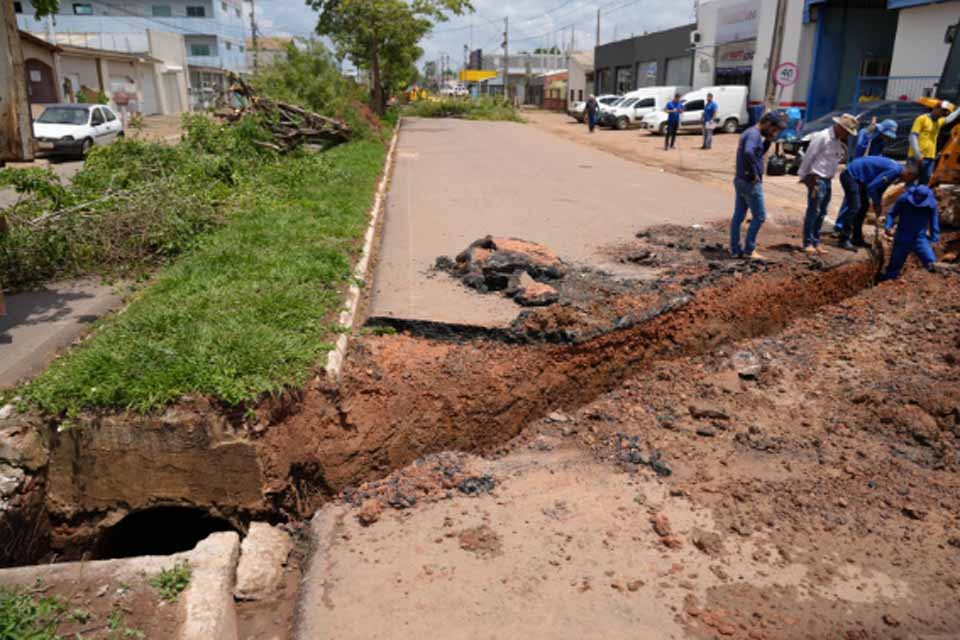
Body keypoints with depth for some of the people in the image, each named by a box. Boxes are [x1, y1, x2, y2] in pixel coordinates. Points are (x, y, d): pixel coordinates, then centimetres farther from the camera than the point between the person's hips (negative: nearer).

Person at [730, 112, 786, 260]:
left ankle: (735, 250, 14)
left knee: (738, 216, 10)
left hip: (741, 181, 10)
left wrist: (768, 141, 9)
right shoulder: (754, 134, -17)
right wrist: (755, 173, -26)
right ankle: (749, 249, 5)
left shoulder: (749, 132, 14)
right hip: (750, 183, -10)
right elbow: (748, 153, -36)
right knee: (759, 216, 0)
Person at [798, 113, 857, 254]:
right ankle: (808, 243, -4)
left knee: (822, 213, 9)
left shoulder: (838, 141, 14)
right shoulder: (822, 137, -12)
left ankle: (816, 242, 15)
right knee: (813, 211, -8)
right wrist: (804, 175, -6)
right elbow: (809, 156, -10)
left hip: (828, 180, 9)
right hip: (817, 179, -9)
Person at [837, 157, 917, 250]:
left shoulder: (896, 169, 9)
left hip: (856, 176, 11)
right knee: (854, 207, -14)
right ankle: (844, 240, -9)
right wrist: (877, 204, -8)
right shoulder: (894, 171, -21)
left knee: (864, 205, 14)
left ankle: (857, 238, 21)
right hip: (850, 175, -11)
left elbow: (880, 187, 18)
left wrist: (879, 205, 14)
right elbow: (872, 187, -22)